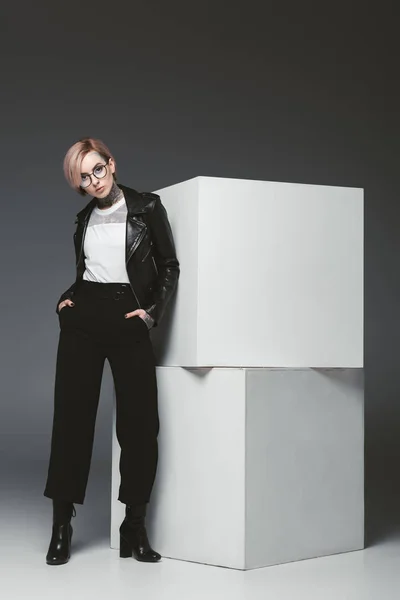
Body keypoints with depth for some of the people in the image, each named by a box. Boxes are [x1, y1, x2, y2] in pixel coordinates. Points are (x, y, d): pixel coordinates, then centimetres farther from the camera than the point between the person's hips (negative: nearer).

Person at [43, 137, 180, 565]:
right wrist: (66, 298, 6)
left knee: (139, 424, -3)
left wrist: (153, 311, -9)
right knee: (71, 417, 0)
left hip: (130, 322, -3)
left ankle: (134, 527, 8)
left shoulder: (147, 207, 2)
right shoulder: (85, 219, 14)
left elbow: (169, 266, 3)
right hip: (83, 321, 3)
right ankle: (61, 526, 7)